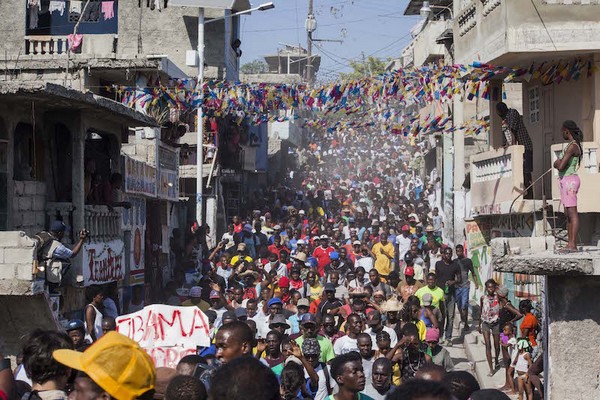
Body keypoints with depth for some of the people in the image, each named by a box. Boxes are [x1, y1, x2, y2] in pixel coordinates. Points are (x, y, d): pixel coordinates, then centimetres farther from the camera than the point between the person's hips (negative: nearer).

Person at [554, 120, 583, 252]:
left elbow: (560, 166, -21)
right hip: (565, 181, 10)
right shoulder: (573, 145, 17)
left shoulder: (572, 146, -15)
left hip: (570, 180, -10)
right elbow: (557, 164, 19)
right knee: (568, 214, 9)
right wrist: (558, 163, -3)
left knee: (572, 213, -11)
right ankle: (570, 243, 10)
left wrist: (557, 163, 0)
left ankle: (573, 245, -13)